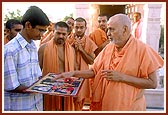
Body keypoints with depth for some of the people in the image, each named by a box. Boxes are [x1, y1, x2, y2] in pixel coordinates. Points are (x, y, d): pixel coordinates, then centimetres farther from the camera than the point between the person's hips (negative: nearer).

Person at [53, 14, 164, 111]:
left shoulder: (142, 49, -15)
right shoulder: (108, 48, 2)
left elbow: (153, 83, -17)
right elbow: (94, 71, 8)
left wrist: (122, 77, -22)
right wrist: (73, 73, -5)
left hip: (129, 106, -4)